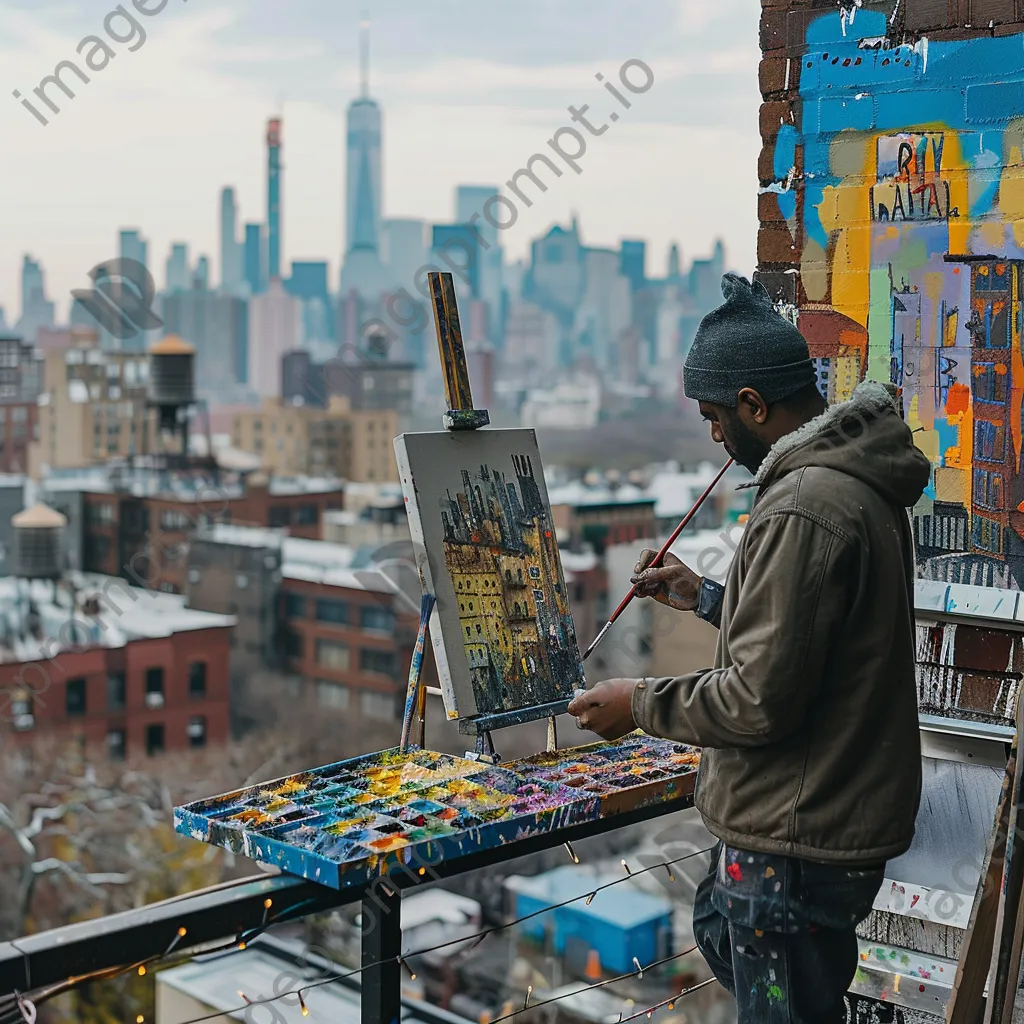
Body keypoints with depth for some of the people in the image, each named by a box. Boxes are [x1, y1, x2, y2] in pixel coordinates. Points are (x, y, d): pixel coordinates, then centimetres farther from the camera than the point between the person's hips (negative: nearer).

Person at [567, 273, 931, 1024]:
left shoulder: (802, 510, -25)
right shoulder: (858, 484, 8)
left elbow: (763, 700, -25)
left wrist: (643, 705, -12)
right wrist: (707, 597, 17)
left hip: (795, 845, -10)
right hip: (848, 813, 10)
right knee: (721, 929, 28)